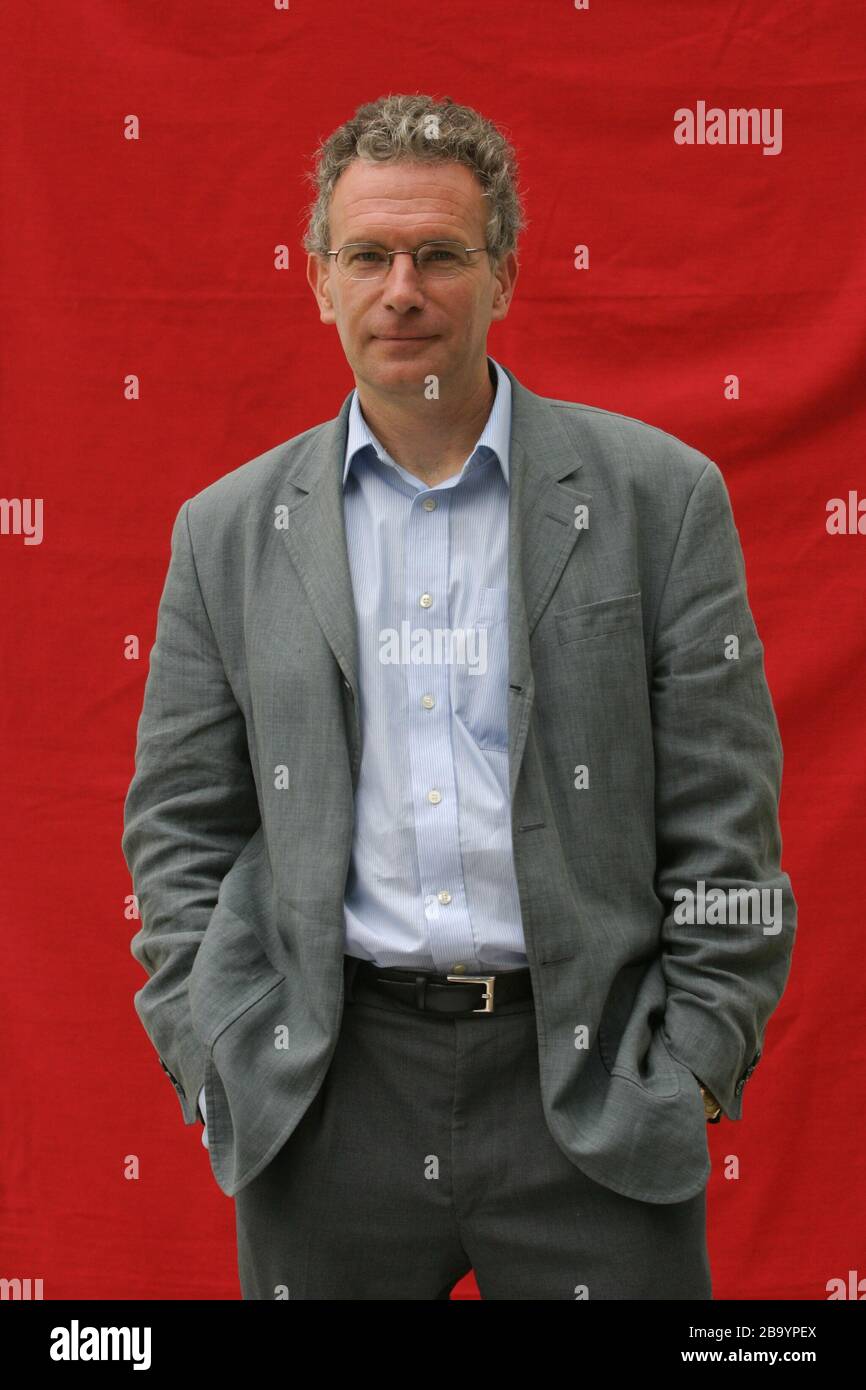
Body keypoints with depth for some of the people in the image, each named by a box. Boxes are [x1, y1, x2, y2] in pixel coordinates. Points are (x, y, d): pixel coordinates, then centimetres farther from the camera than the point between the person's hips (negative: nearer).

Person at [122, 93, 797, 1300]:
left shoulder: (658, 496, 1)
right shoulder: (230, 531, 7)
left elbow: (723, 819, 0)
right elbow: (179, 824, 9)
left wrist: (700, 1064, -4)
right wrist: (215, 1061, 0)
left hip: (589, 1081, -1)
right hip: (325, 1091, 2)